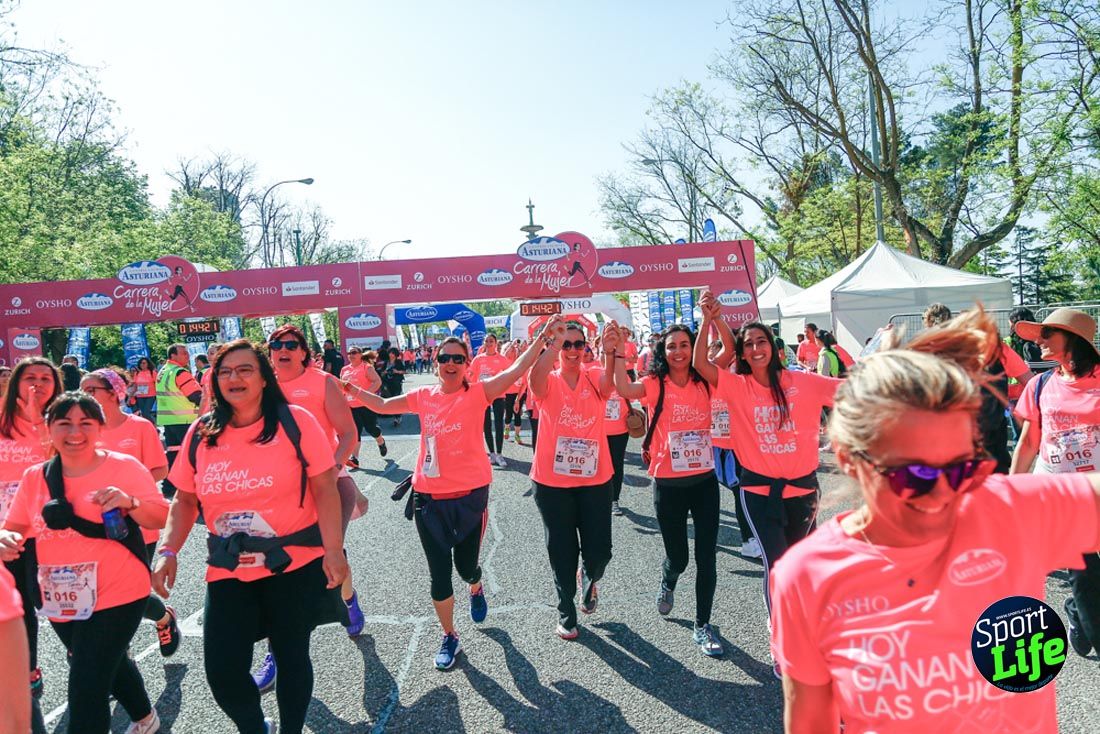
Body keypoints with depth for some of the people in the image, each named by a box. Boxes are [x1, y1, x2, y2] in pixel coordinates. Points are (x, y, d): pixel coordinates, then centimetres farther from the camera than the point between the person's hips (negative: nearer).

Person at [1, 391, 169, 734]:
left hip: (116, 596, -6)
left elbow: (161, 518, -13)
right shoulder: (34, 477, 1)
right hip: (60, 602, 6)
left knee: (86, 692, -7)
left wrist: (130, 502, -32)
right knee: (110, 665, 27)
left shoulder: (123, 466, -12)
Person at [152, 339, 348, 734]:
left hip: (296, 564, -3)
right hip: (228, 571, 3)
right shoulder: (201, 433, 2)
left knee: (291, 657, 11)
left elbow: (324, 488, -10)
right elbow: (185, 499, 9)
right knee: (222, 669, 3)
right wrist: (168, 550, -4)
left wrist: (333, 549, -17)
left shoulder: (295, 421, -9)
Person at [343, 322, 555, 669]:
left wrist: (542, 337, -27)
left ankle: (476, 590, 51)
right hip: (428, 497, 3)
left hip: (470, 495, -2)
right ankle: (449, 637, 29)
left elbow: (515, 371, -19)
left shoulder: (477, 393, -7)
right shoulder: (423, 397, 4)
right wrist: (349, 387, 6)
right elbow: (382, 405, 16)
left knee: (466, 565, 12)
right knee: (438, 572, 8)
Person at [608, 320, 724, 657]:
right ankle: (667, 584, 47)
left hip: (705, 480, 2)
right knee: (678, 558, 10)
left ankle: (702, 626, 21)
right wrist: (616, 353, -34)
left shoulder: (704, 383, 2)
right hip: (669, 483, -2)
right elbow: (625, 389, -27)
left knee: (707, 557, 3)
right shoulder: (655, 384, -7)